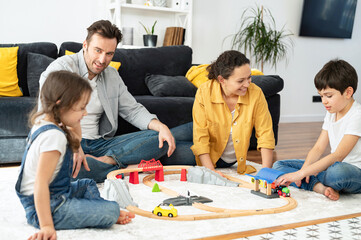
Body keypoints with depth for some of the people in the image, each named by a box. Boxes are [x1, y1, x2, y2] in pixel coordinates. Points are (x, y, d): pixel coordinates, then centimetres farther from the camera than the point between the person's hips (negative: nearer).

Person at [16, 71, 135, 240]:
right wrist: (46, 226, -35)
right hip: (49, 206, -11)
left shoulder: (43, 122, 6)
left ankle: (104, 214, 17)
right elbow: (40, 183, -32)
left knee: (87, 185, 34)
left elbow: (76, 142, 27)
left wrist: (73, 125, 10)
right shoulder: (54, 136, -25)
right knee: (111, 211, -22)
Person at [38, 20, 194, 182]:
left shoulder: (112, 76, 15)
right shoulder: (61, 67, -5)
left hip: (99, 144, 5)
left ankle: (105, 161, -25)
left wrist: (161, 127, -3)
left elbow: (133, 110, 17)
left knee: (159, 140, -10)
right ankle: (126, 166, -24)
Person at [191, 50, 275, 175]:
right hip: (210, 159, -2)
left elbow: (265, 133, -12)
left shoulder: (255, 93, -19)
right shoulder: (204, 92, -21)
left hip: (237, 162, 2)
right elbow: (200, 136, -18)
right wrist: (210, 171, -25)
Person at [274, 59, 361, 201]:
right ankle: (322, 188, -20)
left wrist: (301, 173, -31)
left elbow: (338, 156, -26)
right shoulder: (331, 113, 10)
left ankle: (320, 186, -9)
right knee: (279, 165, 0)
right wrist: (304, 170, -13)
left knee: (337, 171, -45)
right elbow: (318, 148, 7)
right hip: (333, 167, 8)